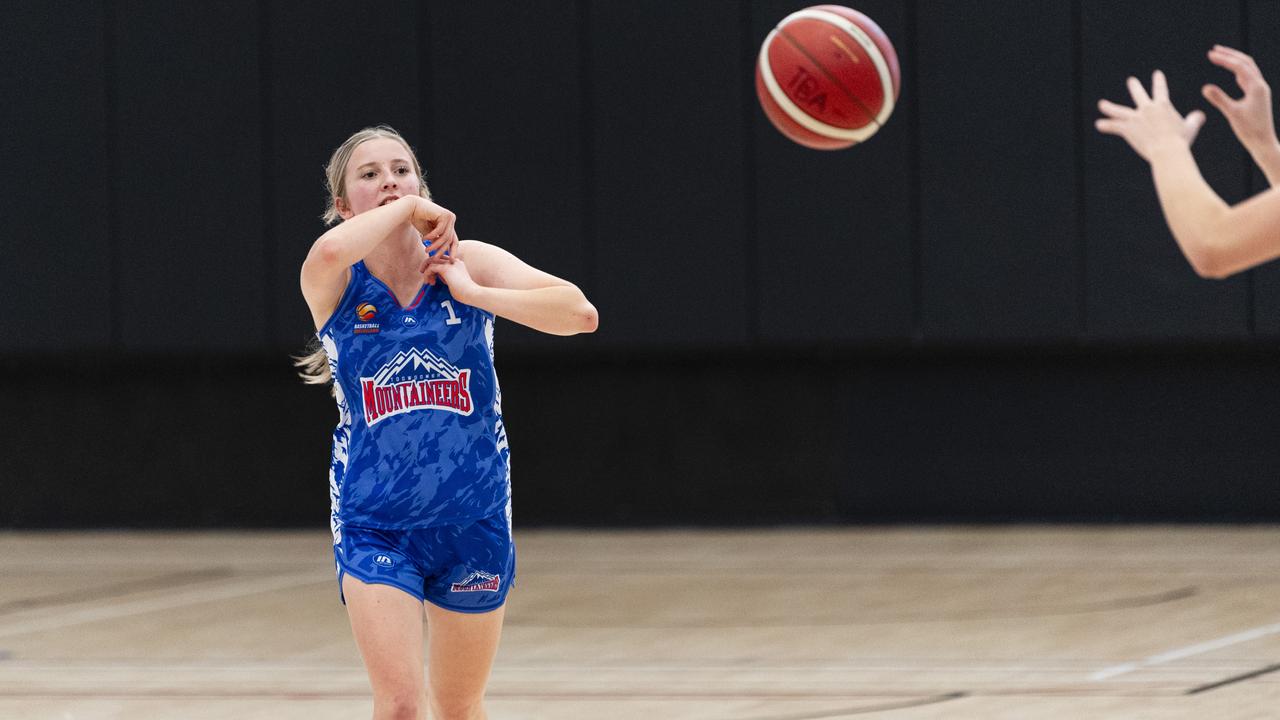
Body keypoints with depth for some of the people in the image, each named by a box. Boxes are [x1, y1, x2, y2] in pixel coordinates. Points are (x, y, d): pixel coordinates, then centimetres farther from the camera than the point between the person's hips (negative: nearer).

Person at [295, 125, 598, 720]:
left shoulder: (467, 264, -3)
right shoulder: (334, 284, -6)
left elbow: (579, 314, -16)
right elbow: (328, 252, -33)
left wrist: (472, 293, -19)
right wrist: (407, 210, -18)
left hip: (472, 521, 2)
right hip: (375, 528, -2)